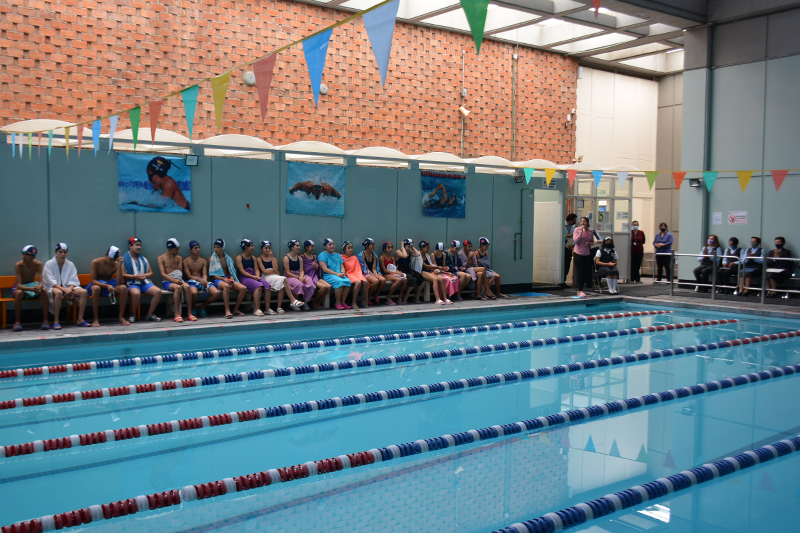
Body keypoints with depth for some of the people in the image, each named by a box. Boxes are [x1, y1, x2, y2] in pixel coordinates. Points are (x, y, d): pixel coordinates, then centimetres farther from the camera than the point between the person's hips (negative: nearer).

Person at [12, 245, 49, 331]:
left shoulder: (38, 264, -13)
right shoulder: (18, 265, -21)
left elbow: (41, 281, -18)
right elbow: (19, 285, -27)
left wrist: (39, 287, -44)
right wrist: (31, 289, -47)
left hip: (32, 286, 2)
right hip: (20, 287, -2)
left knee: (43, 291, -30)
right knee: (19, 293, -38)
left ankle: (45, 320, -22)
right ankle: (17, 321, -24)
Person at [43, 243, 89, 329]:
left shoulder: (70, 264, 10)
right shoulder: (49, 264, -3)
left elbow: (73, 281, 3)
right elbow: (51, 282, -12)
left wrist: (70, 289, -19)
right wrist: (64, 289, -26)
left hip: (68, 288, 4)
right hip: (53, 288, -4)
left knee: (84, 292, -21)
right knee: (58, 293, -40)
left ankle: (80, 319, -18)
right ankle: (55, 321, -35)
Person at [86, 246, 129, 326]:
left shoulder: (116, 264, -7)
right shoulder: (96, 262, -12)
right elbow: (93, 280, -17)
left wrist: (120, 266, -27)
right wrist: (107, 286, -33)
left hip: (110, 284, 2)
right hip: (98, 284, -2)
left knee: (123, 288, -28)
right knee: (96, 288, -39)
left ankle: (121, 317, -19)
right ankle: (96, 319, -31)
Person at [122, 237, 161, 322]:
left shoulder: (143, 259, 22)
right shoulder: (124, 260, 7)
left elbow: (151, 272, 20)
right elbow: (122, 275, -4)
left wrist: (145, 275, -2)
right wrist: (135, 276, -15)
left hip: (145, 283, 5)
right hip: (132, 284, -5)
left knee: (158, 291, -24)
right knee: (136, 293, -39)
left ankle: (150, 315, -13)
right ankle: (132, 315, -16)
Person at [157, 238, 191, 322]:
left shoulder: (179, 258, 17)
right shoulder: (161, 258, 4)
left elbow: (180, 272, 13)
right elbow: (163, 274, -6)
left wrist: (179, 280, -11)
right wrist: (174, 280, -22)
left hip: (178, 280, 3)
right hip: (167, 281, -3)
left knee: (187, 286, -32)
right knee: (177, 287, -37)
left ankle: (189, 313, -32)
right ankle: (177, 314, -36)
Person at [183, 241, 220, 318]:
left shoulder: (203, 261, 16)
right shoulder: (186, 261, 4)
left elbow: (205, 274, 5)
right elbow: (189, 276, -5)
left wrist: (204, 280, -20)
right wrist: (200, 280, -22)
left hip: (202, 281, 4)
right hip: (192, 281, -4)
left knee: (216, 293, -22)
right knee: (194, 292, -41)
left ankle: (202, 307, 4)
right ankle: (192, 309, -5)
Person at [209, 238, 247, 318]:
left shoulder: (228, 258, 18)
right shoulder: (212, 259, 6)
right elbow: (212, 275, -1)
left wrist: (231, 278, -6)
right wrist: (223, 279, -16)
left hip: (228, 279, 5)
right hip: (217, 280, -4)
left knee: (243, 288, -22)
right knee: (226, 286, -41)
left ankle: (236, 309, -9)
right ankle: (227, 310, -40)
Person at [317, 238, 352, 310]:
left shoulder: (337, 255, 24)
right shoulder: (322, 255, 3)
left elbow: (342, 266, 20)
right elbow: (325, 269, -8)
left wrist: (343, 272, -5)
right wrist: (337, 274, -16)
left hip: (340, 275, 6)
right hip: (328, 275, -6)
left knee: (348, 281, -27)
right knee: (339, 281, -35)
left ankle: (343, 302, -18)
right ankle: (337, 303, -23)